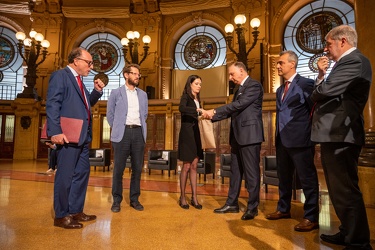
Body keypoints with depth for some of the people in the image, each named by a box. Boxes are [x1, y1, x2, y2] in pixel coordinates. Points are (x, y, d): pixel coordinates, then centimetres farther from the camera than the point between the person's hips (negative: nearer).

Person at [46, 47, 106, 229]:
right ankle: (61, 216, 15)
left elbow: (86, 103, 25)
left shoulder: (78, 80, 19)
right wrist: (55, 132, -23)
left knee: (82, 172, 13)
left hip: (82, 136, 9)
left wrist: (97, 91, 9)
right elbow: (52, 105, -15)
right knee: (65, 175, 0)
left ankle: (76, 211, 26)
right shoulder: (60, 75, -6)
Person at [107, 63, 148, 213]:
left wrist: (140, 127, 12)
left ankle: (134, 199, 19)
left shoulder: (143, 94, 14)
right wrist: (117, 129, 6)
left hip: (138, 133, 3)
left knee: (137, 168, 6)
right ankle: (116, 200, 15)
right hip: (123, 133, -3)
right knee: (119, 168, 1)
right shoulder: (116, 93, 5)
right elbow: (110, 114, 7)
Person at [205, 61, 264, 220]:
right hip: (237, 135, 9)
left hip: (249, 135, -9)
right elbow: (233, 110, 17)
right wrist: (212, 116, 5)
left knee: (251, 171, 0)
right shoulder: (240, 88, 20)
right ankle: (232, 204, 24)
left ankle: (252, 207, 13)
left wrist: (214, 111, -16)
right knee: (235, 171, 13)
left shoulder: (254, 85, -8)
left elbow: (238, 105, -19)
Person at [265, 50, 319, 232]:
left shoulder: (305, 84, -6)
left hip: (299, 139, -8)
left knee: (307, 178, 1)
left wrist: (311, 132, -9)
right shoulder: (280, 90, 18)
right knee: (283, 177, 17)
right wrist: (278, 136, 14)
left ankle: (311, 217, 14)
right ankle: (283, 209, 32)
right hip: (282, 140, 8)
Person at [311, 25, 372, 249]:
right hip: (335, 134, 11)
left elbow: (323, 91, -21)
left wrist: (314, 96, 1)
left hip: (340, 135, -11)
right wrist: (322, 73, 6)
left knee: (346, 191, -2)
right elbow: (327, 92, 17)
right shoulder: (348, 62, 21)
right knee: (340, 189, 19)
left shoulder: (355, 61, -12)